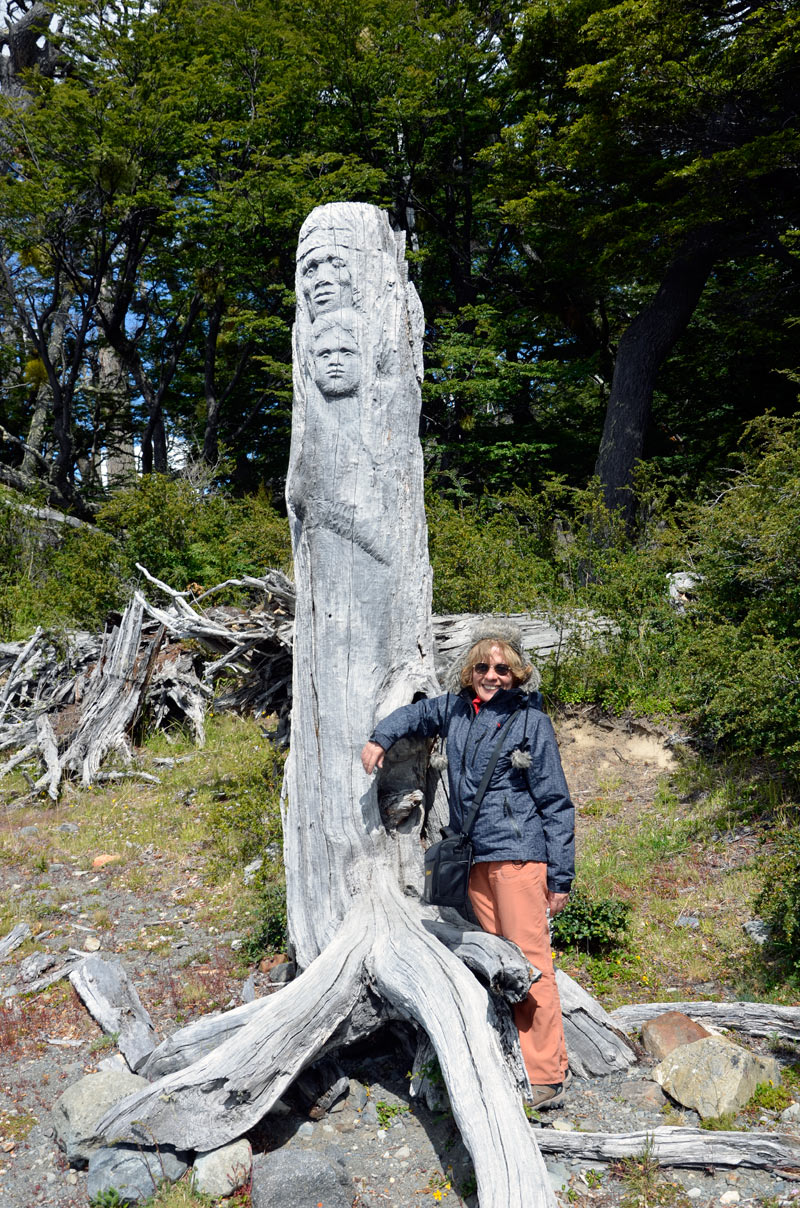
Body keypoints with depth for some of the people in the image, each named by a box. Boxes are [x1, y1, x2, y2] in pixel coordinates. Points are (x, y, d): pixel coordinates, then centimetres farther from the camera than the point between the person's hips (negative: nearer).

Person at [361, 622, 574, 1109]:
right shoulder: (458, 709, 7)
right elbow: (418, 713, 30)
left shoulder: (530, 721, -7)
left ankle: (548, 1077, 5)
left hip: (520, 855, -6)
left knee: (531, 962, -5)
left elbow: (557, 804, -6)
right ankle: (515, 1064, 20)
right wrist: (381, 737, 11)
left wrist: (561, 877, -8)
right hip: (476, 859, 6)